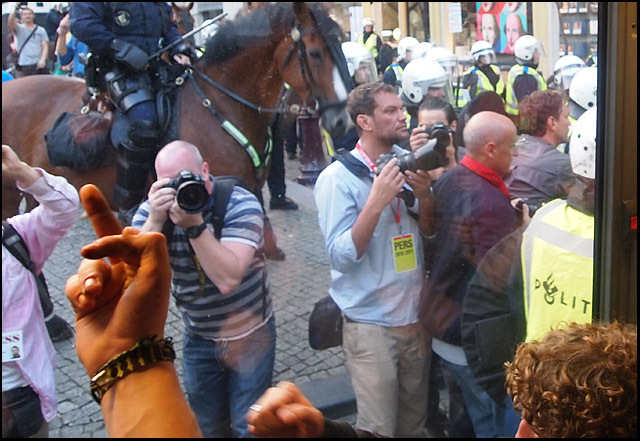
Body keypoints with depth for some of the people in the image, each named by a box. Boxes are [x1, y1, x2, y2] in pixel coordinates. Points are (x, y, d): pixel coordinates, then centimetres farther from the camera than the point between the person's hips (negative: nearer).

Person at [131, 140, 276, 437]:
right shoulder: (151, 211, -11)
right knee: (207, 427, 20)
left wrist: (194, 223, -38)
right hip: (198, 339, 4)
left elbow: (228, 279, -34)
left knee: (248, 427, 8)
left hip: (248, 335, -3)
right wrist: (155, 220, -33)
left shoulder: (240, 204, -22)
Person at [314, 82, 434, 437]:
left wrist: (424, 195, -12)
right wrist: (377, 201, -27)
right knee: (378, 428, 4)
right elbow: (341, 257, -19)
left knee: (415, 421, 18)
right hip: (370, 324, -5)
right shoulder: (337, 178, -11)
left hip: (416, 315, 5)